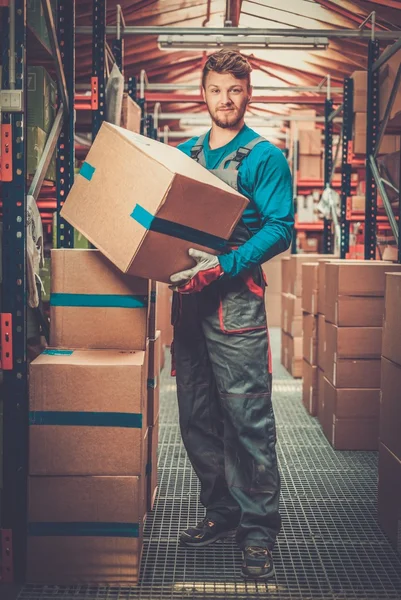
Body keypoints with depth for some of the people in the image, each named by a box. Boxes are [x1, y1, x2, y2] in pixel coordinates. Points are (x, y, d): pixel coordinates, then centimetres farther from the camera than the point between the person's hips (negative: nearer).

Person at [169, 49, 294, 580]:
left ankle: (258, 528, 6)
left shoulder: (264, 156, 0)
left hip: (235, 298, -6)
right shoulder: (184, 153, 17)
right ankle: (221, 511, 25)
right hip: (187, 298, 6)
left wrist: (223, 266, -21)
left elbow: (280, 228, -10)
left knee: (248, 417, -5)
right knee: (196, 417, 10)